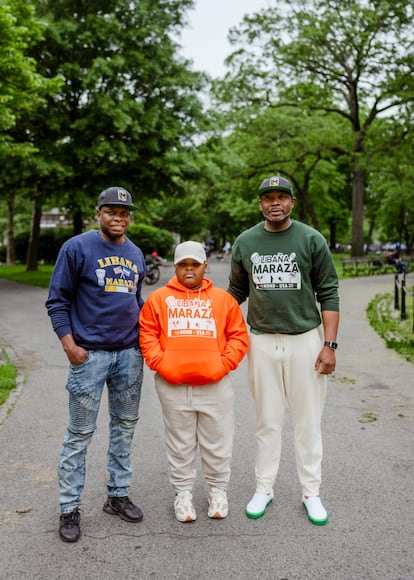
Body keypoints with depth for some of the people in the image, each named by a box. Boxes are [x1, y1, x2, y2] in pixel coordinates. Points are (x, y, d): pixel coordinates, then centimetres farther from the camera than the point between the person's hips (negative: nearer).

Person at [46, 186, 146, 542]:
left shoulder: (136, 254, 11)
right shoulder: (77, 248, -6)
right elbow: (57, 300, -6)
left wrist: (144, 338, 12)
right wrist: (69, 345, -13)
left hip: (130, 354, 6)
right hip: (90, 354, -5)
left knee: (125, 425, 13)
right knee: (81, 433, 1)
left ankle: (118, 495, 27)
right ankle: (70, 509, 13)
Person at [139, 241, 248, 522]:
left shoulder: (223, 298, 7)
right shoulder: (159, 298, 6)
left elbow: (239, 336, 5)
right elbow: (147, 334, 4)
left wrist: (225, 364, -7)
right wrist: (160, 364, -8)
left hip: (214, 384, 0)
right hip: (172, 386, 0)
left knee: (217, 441, 11)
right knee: (180, 443, 11)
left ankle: (218, 489, 29)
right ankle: (183, 492, 26)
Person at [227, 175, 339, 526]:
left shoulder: (311, 240, -2)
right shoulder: (245, 242, 5)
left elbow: (328, 295, -2)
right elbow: (237, 291, 15)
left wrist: (329, 344, -8)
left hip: (306, 339, -1)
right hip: (262, 341, 2)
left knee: (308, 419, 7)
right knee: (267, 419, 11)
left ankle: (311, 493, 21)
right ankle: (264, 489, 24)